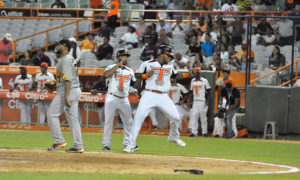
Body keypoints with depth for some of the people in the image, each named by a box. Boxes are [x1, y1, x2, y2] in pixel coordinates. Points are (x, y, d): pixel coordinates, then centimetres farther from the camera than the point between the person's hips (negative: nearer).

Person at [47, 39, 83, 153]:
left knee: (52, 114, -4)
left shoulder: (65, 60, -12)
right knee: (73, 118, 8)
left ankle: (59, 141, -7)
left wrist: (66, 96, -27)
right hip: (76, 91, 10)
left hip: (67, 91, -10)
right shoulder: (71, 59, 19)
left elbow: (68, 79, -21)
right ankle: (78, 146, 5)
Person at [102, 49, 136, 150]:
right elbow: (106, 75, -21)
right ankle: (106, 144, 0)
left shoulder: (130, 71, 12)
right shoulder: (112, 67, 0)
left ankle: (128, 143, 12)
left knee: (128, 122, 2)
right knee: (108, 121, -4)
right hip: (112, 98, -4)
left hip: (124, 99, 4)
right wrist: (118, 65, -22)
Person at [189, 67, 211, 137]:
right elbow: (191, 91, 19)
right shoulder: (193, 81, 12)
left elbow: (208, 91, -3)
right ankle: (194, 132, -2)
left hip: (203, 101, -5)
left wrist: (207, 101, -10)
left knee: (203, 116, -2)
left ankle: (204, 132, 8)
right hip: (195, 101, 5)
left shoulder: (204, 81, -5)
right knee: (194, 116, -4)